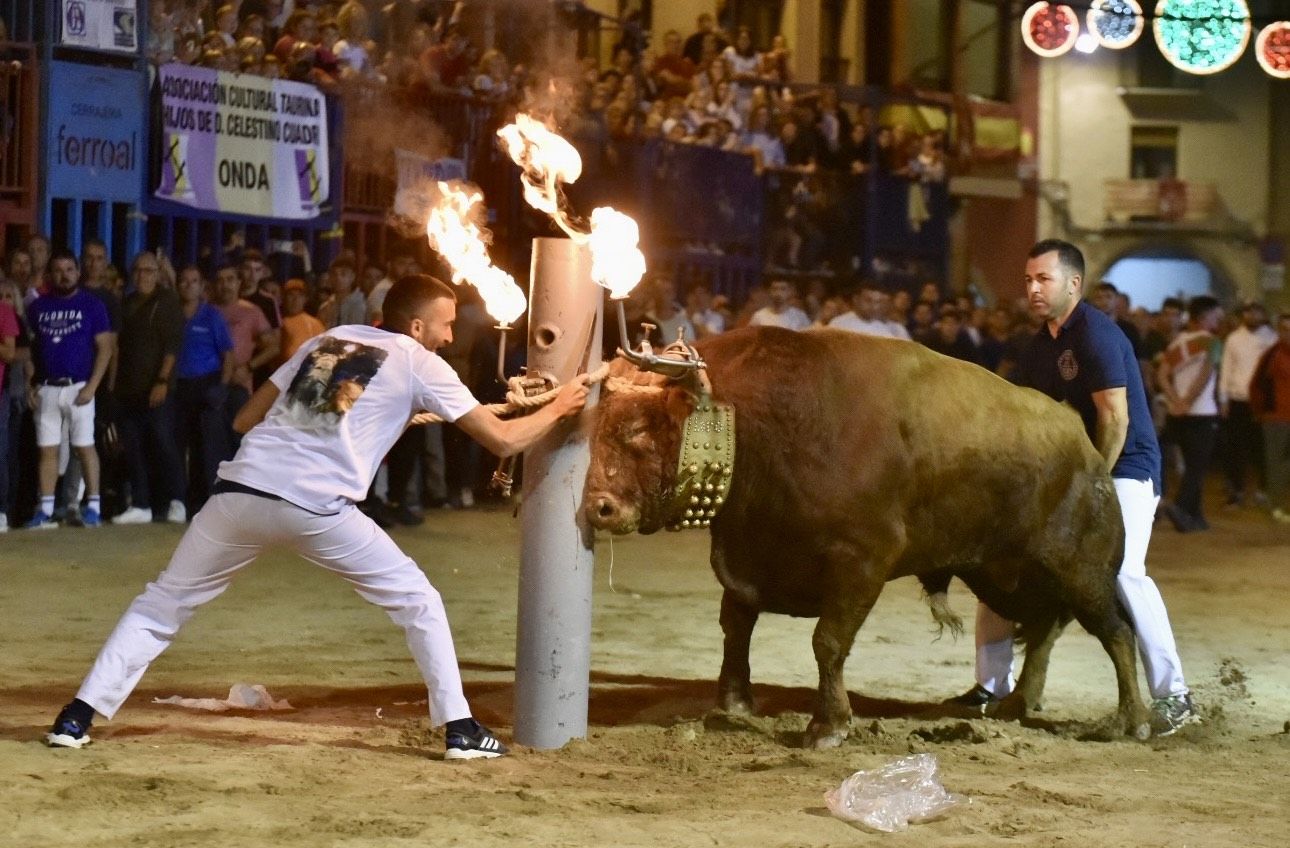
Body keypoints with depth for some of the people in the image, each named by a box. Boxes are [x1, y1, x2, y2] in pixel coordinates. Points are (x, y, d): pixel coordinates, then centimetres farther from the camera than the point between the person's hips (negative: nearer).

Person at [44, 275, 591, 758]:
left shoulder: (325, 341, 24)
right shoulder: (419, 362, 12)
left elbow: (246, 420, 24)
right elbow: (502, 440, 11)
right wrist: (558, 409, 27)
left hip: (242, 492, 4)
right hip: (317, 510, -4)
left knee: (163, 603, 15)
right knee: (418, 603, 15)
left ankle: (78, 716, 5)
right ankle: (460, 729, 12)